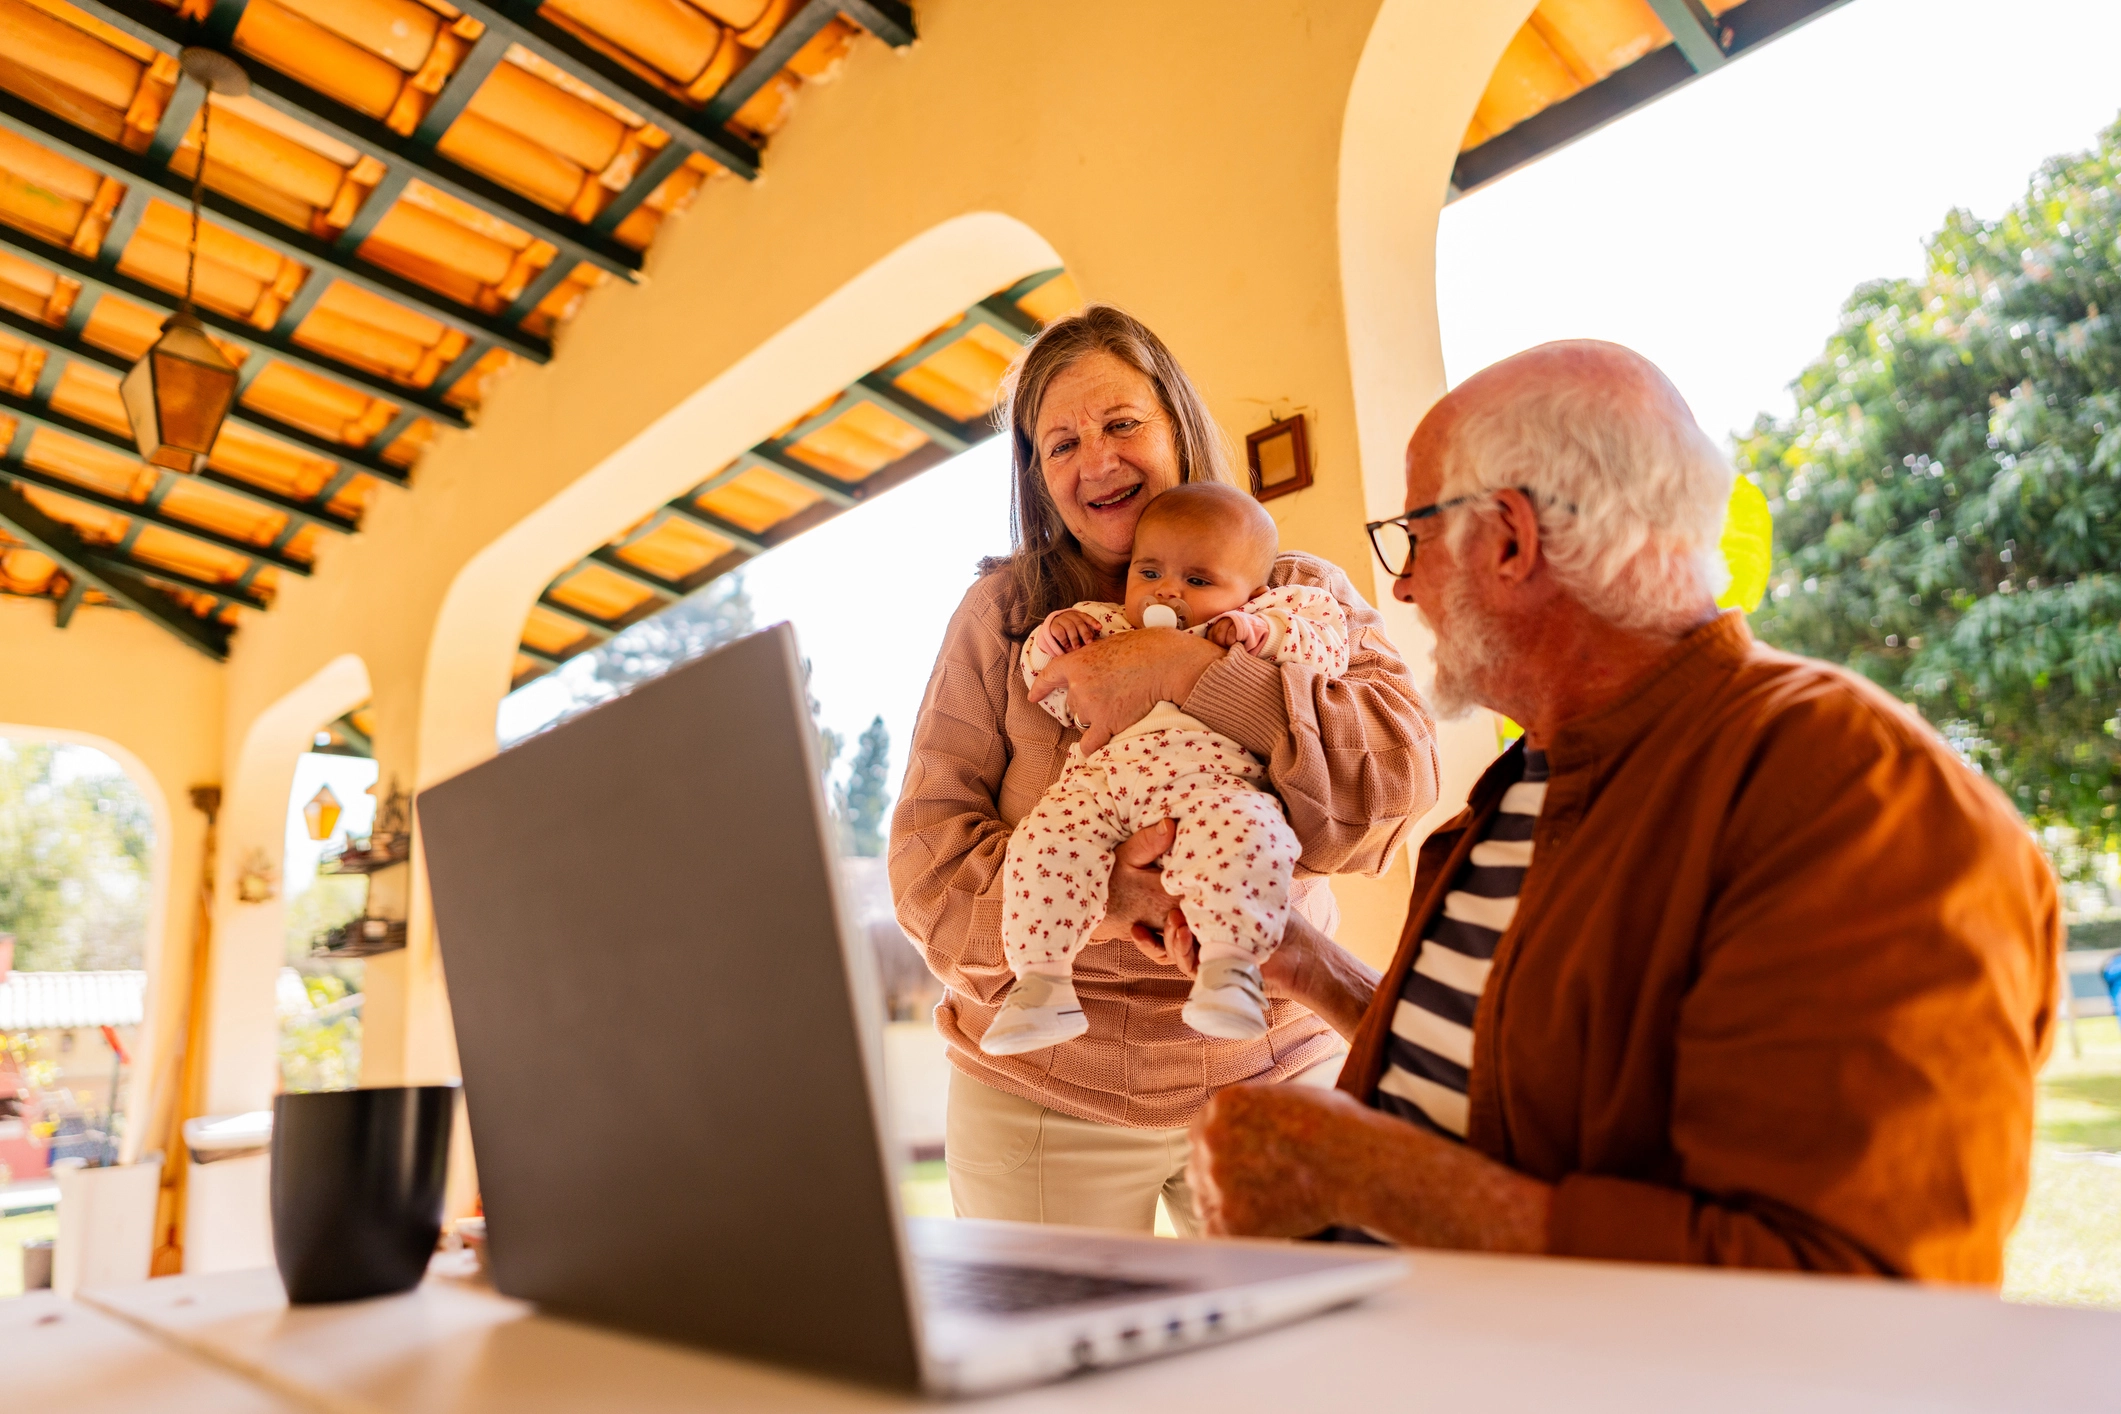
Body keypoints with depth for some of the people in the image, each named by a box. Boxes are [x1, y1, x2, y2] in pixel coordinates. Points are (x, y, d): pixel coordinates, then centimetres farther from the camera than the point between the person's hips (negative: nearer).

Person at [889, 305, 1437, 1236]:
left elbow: (1400, 775, -14)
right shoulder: (1001, 614, 1)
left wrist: (1186, 668, -20)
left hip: (1273, 1076, 1)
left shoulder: (1302, 596, 3)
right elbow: (926, 846, -4)